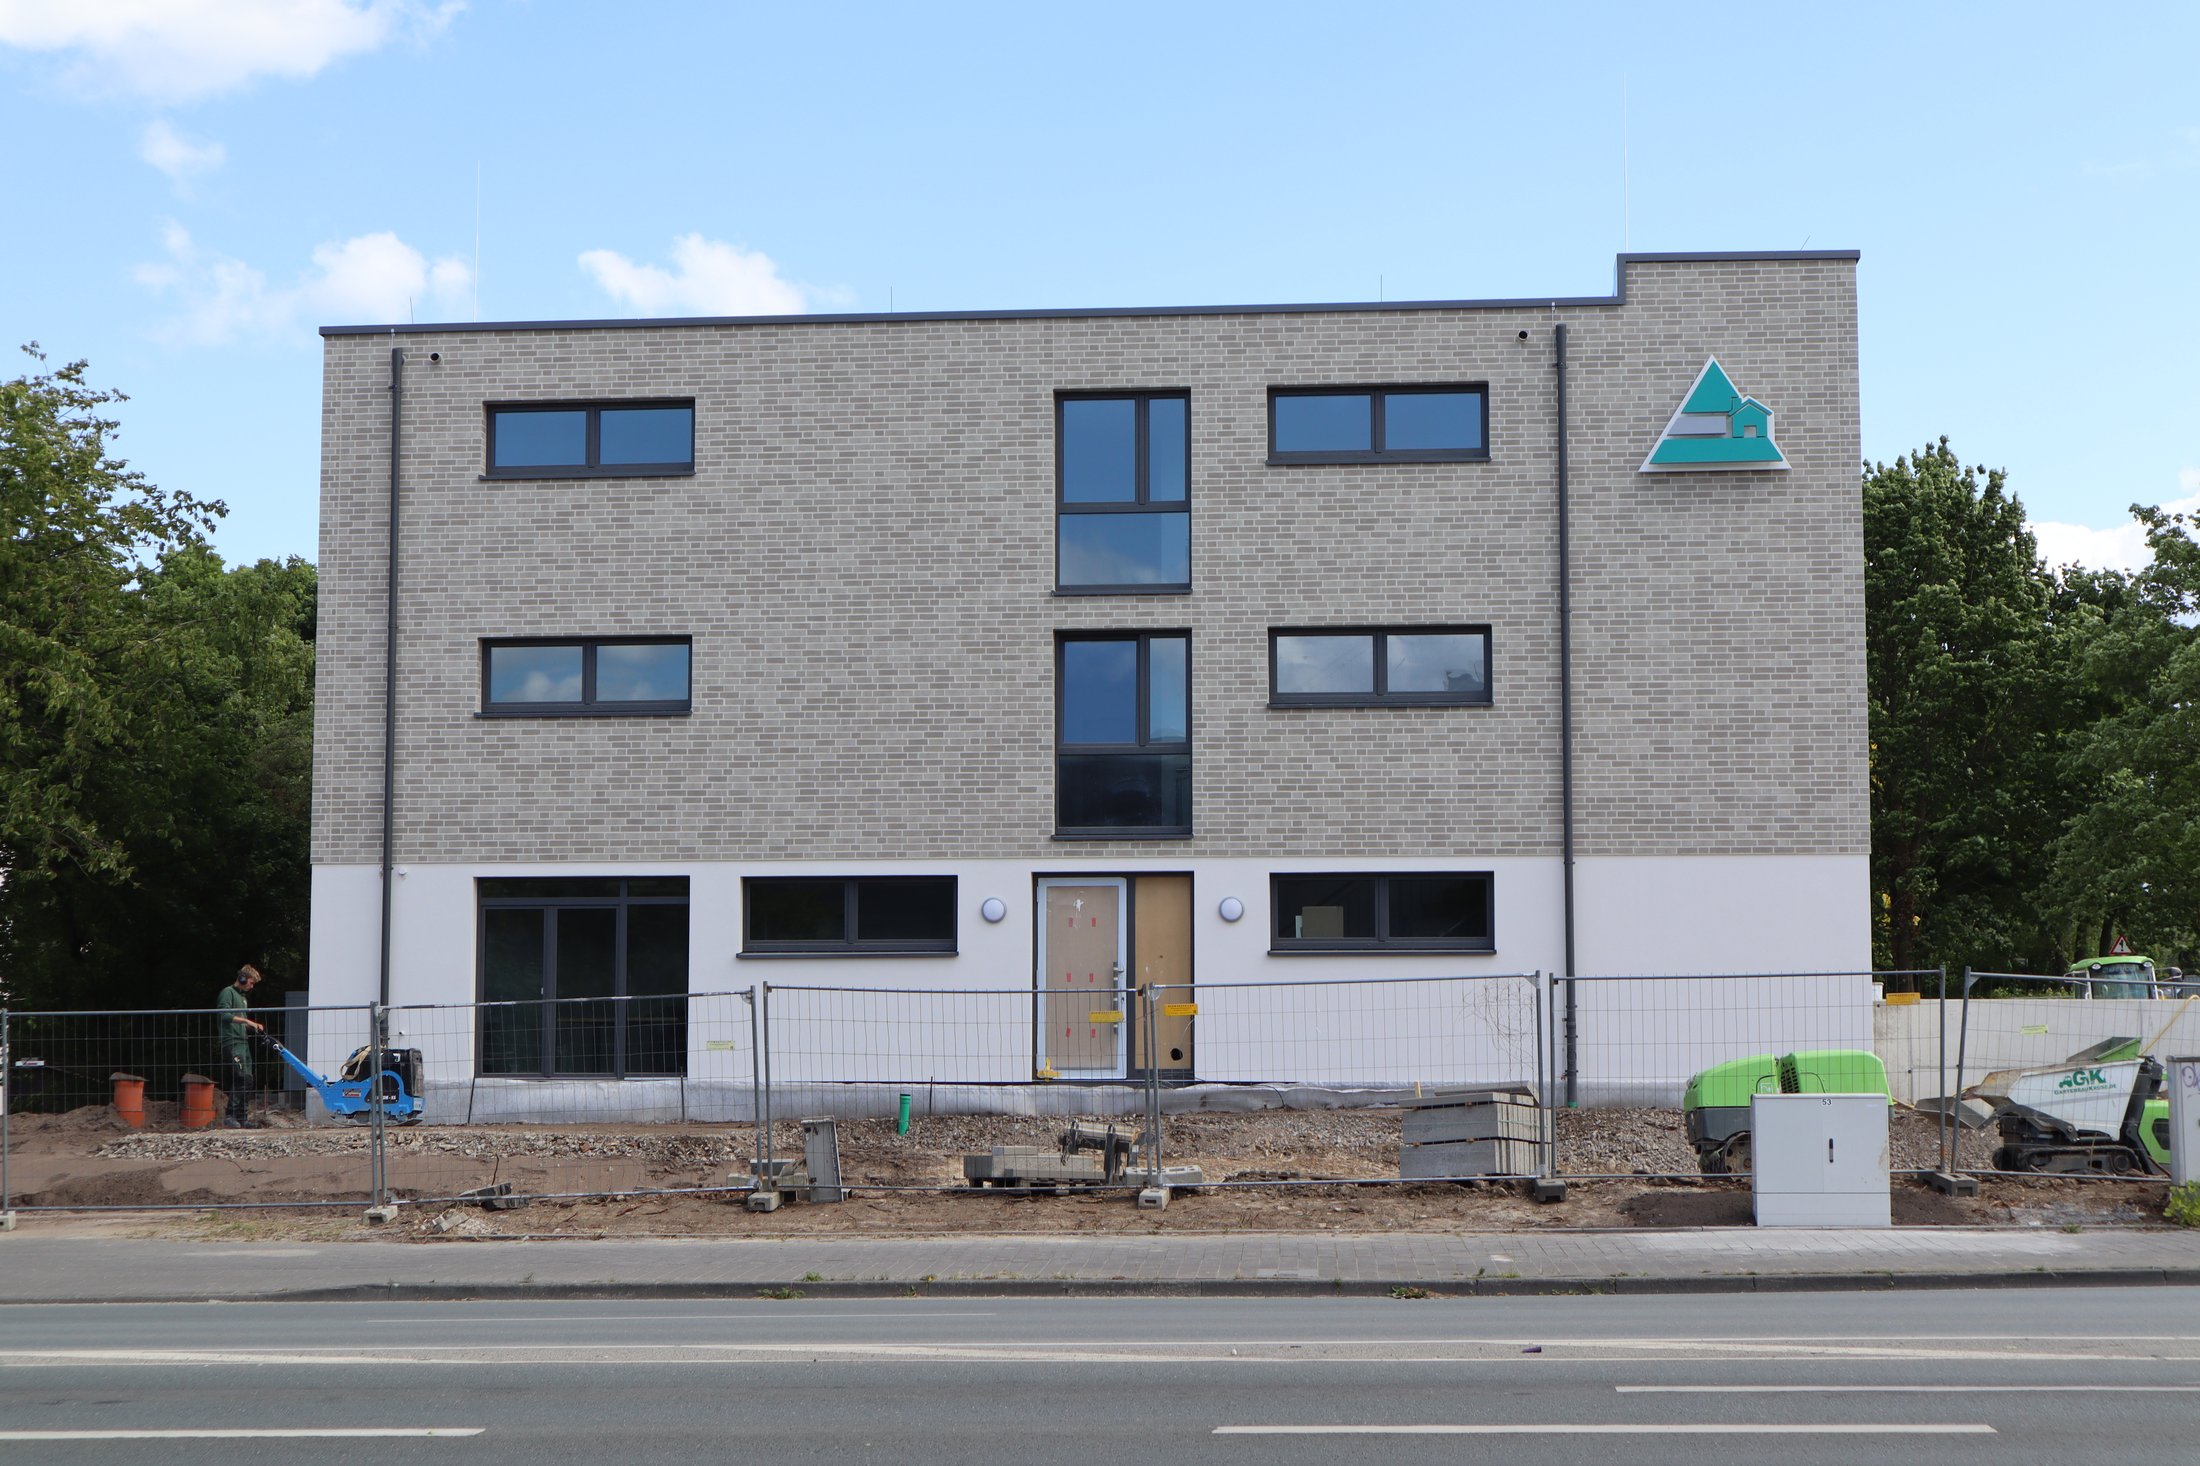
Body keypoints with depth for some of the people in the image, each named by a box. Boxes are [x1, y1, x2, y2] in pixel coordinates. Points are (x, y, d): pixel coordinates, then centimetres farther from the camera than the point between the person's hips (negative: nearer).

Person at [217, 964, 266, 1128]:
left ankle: (242, 1118, 9)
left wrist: (254, 1026, 11)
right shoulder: (228, 992, -3)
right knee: (243, 1078, -19)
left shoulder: (243, 996, 25)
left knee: (247, 1081, 6)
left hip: (243, 1041, 10)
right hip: (232, 1041, -10)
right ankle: (230, 1116, -18)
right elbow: (224, 1015, -16)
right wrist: (247, 1021, -18)